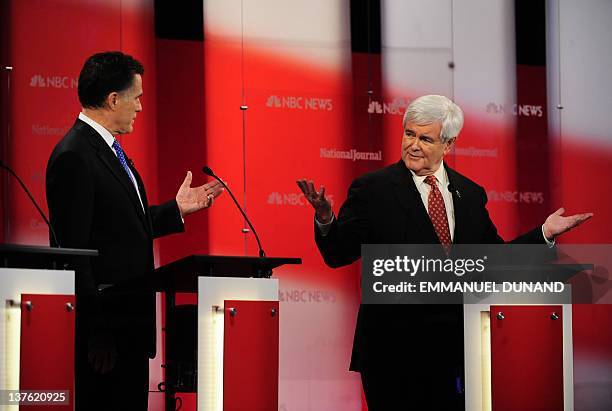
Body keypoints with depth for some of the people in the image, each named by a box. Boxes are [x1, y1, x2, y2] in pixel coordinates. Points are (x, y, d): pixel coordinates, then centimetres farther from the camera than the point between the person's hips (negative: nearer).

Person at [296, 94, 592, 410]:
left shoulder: (470, 194, 10)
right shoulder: (372, 189, -2)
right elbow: (338, 254, -8)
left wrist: (545, 233, 6)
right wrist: (325, 219, -28)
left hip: (454, 349, 4)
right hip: (393, 346, -3)